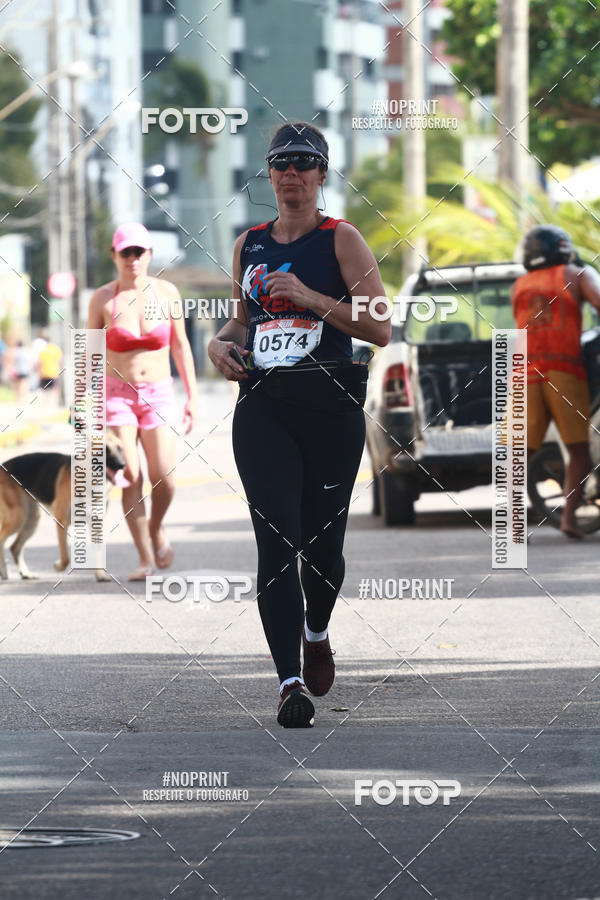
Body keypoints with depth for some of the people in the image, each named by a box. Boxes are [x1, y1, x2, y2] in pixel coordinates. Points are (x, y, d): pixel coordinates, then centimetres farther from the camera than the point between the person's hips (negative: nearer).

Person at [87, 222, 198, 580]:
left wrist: (192, 397, 4)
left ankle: (156, 528, 22)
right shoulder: (103, 299, -5)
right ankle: (146, 559, 0)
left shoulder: (166, 293, -2)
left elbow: (180, 346, 5)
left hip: (158, 394, 1)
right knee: (130, 479, -10)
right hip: (118, 394, -1)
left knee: (164, 480, -11)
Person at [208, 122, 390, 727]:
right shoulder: (249, 245, 13)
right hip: (262, 406, 2)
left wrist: (309, 296, -15)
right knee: (276, 539, -11)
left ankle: (317, 634, 39)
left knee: (322, 540, 8)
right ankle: (290, 682, -16)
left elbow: (381, 329, -7)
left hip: (331, 407, -2)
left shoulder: (341, 240, 0)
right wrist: (220, 342, 6)